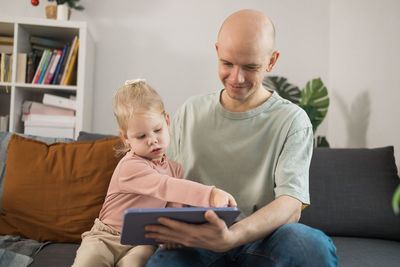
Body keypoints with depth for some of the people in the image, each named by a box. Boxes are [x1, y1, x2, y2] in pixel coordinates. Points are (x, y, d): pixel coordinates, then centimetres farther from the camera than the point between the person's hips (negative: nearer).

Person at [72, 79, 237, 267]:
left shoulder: (175, 168, 4)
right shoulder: (130, 166, -19)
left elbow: (173, 207, 4)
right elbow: (165, 187, -35)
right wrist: (210, 195, -48)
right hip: (106, 236, -3)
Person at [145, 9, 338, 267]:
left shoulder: (292, 120, -1)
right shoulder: (190, 112, 10)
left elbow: (291, 206, -14)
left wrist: (230, 237, -33)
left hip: (260, 240, 1)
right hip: (193, 240, 0)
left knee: (313, 244, -33)